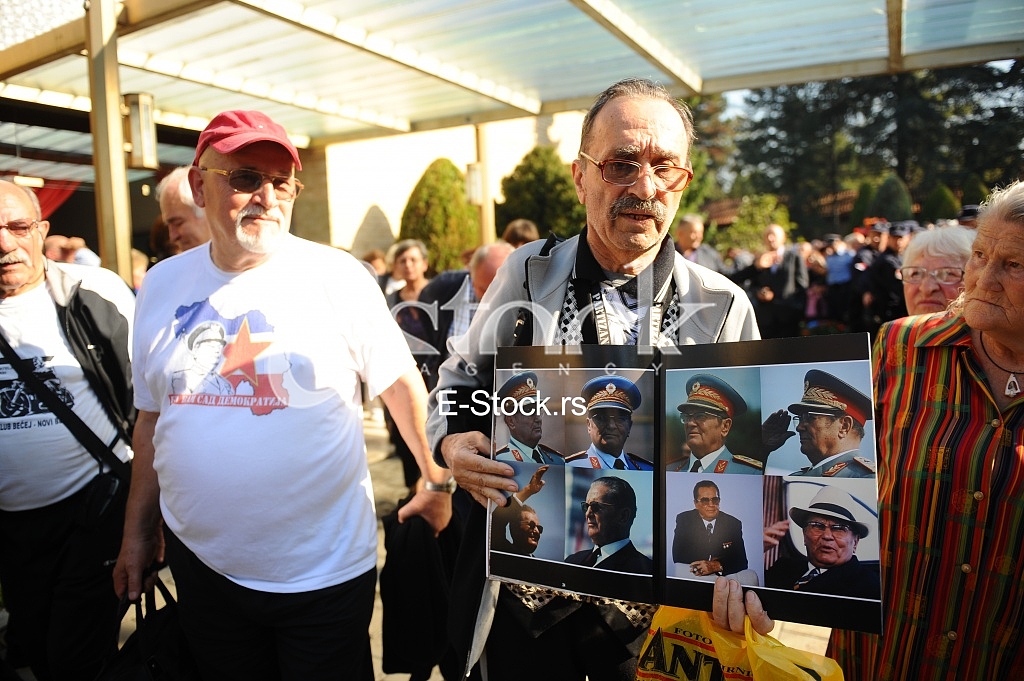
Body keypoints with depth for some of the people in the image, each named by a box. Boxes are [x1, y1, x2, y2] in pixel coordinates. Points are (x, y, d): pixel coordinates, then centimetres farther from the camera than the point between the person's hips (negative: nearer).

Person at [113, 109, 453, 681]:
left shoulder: (337, 276, -10)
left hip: (325, 570, -3)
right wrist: (138, 530, 14)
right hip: (201, 563, 4)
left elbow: (402, 383, -3)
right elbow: (152, 416, 11)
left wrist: (439, 484, 0)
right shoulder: (162, 285, 2)